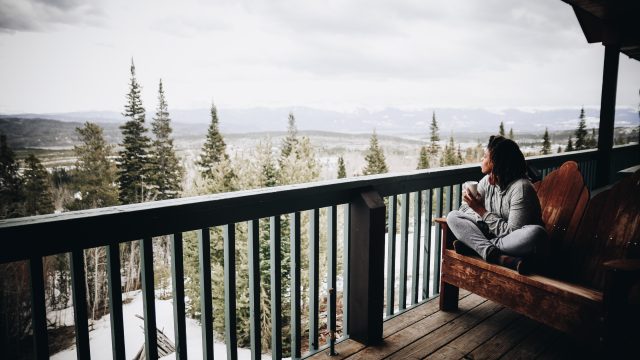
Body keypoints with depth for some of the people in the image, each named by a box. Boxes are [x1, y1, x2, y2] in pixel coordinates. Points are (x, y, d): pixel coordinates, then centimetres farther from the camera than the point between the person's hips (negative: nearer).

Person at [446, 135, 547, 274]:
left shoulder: (521, 187, -19)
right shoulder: (487, 181, 1)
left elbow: (512, 231, -22)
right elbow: (465, 209, 3)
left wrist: (481, 211, -21)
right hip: (491, 234, 6)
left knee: (536, 233, -38)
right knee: (452, 216, -12)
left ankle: (473, 245, -29)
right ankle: (497, 256, -32)